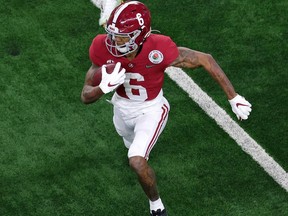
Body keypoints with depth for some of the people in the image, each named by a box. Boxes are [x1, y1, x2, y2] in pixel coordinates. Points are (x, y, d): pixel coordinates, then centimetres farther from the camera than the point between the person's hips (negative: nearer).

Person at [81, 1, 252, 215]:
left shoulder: (158, 50, -38)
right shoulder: (104, 49, -30)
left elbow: (205, 59, -24)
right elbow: (86, 96, -22)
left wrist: (234, 98, -22)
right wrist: (105, 87, -46)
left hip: (150, 109, -4)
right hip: (122, 107, 4)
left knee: (137, 162, -22)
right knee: (134, 147, 32)